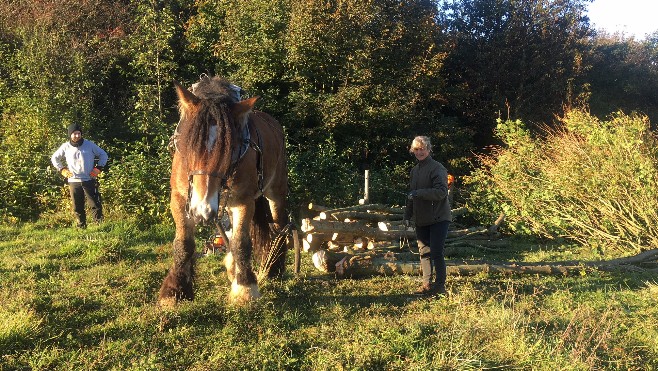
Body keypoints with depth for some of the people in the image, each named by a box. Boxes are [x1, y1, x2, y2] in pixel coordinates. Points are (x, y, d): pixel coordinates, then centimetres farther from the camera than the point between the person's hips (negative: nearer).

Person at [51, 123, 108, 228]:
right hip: (74, 181, 2)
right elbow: (54, 158, 20)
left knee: (95, 205, -6)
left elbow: (103, 155, 11)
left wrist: (99, 168, 0)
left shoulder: (90, 144, 1)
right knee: (77, 208, 4)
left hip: (89, 181, -2)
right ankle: (82, 226, 13)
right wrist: (62, 169, 9)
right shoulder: (65, 147, 5)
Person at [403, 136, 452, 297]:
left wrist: (420, 193, -26)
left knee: (436, 253, -8)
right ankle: (427, 285, 18)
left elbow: (441, 192, -21)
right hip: (421, 220, 8)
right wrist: (407, 214, 20)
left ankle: (440, 286, -1)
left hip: (438, 218, -8)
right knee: (424, 252, 10)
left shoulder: (437, 168, -10)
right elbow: (411, 194, 25)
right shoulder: (415, 170, 16)